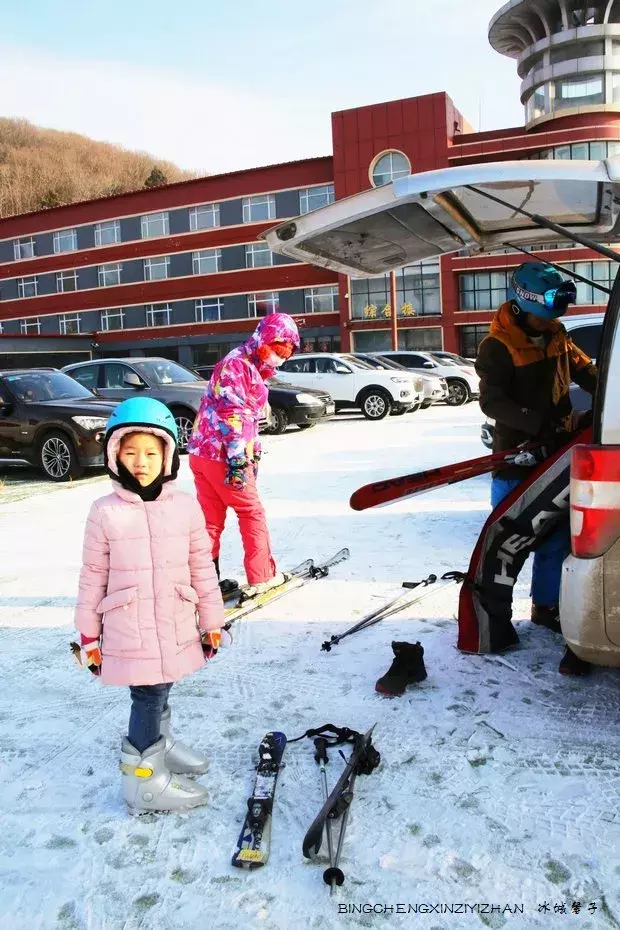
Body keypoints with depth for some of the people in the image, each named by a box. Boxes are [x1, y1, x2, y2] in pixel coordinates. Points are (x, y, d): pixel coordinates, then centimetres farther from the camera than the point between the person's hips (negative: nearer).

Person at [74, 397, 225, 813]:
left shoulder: (186, 505, -3)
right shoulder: (105, 512, -8)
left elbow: (202, 567, 3)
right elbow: (93, 576, -2)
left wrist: (212, 621, 7)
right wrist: (89, 635, 2)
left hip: (176, 627, 3)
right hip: (128, 632, -3)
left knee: (159, 692, 19)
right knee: (148, 697, 1)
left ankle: (160, 743, 45)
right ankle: (144, 780, 19)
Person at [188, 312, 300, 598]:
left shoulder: (253, 370, 20)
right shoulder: (236, 364, -13)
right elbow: (232, 414, -21)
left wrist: (253, 452, 27)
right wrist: (238, 458, -24)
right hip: (222, 456, -10)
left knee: (210, 520, 11)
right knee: (252, 512, 3)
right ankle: (261, 577, 13)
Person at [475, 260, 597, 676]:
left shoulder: (557, 337, 6)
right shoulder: (497, 347, -15)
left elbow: (585, 370, 16)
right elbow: (492, 402, -23)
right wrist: (538, 424, -33)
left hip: (556, 454, 7)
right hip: (517, 457, -7)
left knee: (556, 536, 14)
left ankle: (546, 605, 31)